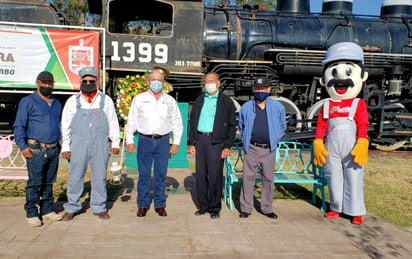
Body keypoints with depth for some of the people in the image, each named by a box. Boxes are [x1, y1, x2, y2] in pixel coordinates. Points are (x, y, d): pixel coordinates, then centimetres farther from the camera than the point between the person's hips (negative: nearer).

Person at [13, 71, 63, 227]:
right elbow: (18, 126, -3)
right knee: (34, 183, -3)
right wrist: (23, 147, -11)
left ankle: (47, 210, 21)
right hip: (36, 150, -5)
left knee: (49, 182, 11)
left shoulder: (57, 104, 17)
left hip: (54, 150, 6)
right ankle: (32, 214, 7)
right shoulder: (28, 102, -1)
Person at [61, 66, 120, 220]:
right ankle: (71, 208, 18)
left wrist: (115, 143, 8)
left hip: (100, 145, 0)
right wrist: (65, 146, 5)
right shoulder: (73, 101, 8)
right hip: (78, 144, 0)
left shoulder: (106, 100, 9)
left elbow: (113, 123, 11)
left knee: (100, 176, 6)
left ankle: (99, 207, 18)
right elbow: (65, 125, 9)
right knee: (75, 177, 3)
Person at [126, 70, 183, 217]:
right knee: (144, 174, 1)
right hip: (145, 140, -1)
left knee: (161, 175, 5)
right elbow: (131, 122, 7)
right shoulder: (139, 99, 7)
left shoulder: (170, 101, 10)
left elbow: (177, 123, 12)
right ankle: (142, 205, 13)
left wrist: (176, 143, 5)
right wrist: (130, 141, 2)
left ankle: (160, 205, 15)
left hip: (163, 141, 1)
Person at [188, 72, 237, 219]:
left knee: (215, 175, -2)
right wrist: (191, 143, 8)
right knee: (200, 175, 7)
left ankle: (215, 208, 11)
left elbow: (232, 125, 0)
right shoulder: (199, 100, 14)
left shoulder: (226, 102, 2)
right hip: (200, 139, 4)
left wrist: (228, 146, -7)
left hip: (216, 141, -4)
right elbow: (192, 121, 15)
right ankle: (203, 205, 20)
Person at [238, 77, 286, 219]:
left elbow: (282, 126, 15)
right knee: (248, 177, 1)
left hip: (269, 149, 1)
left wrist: (274, 140, 8)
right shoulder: (246, 107, 3)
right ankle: (246, 208, 12)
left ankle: (267, 208, 21)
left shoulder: (277, 107, 3)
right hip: (251, 148, -1)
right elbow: (241, 126, 17)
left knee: (268, 178, 8)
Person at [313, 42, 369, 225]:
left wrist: (362, 144, -15)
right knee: (334, 179, 11)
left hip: (351, 149, -2)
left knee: (353, 180, 4)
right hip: (332, 149, 3)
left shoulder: (359, 104, 0)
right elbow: (321, 125, 5)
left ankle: (356, 212, 15)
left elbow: (363, 126, -6)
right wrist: (318, 144, -1)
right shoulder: (327, 105, 6)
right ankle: (336, 208, 25)